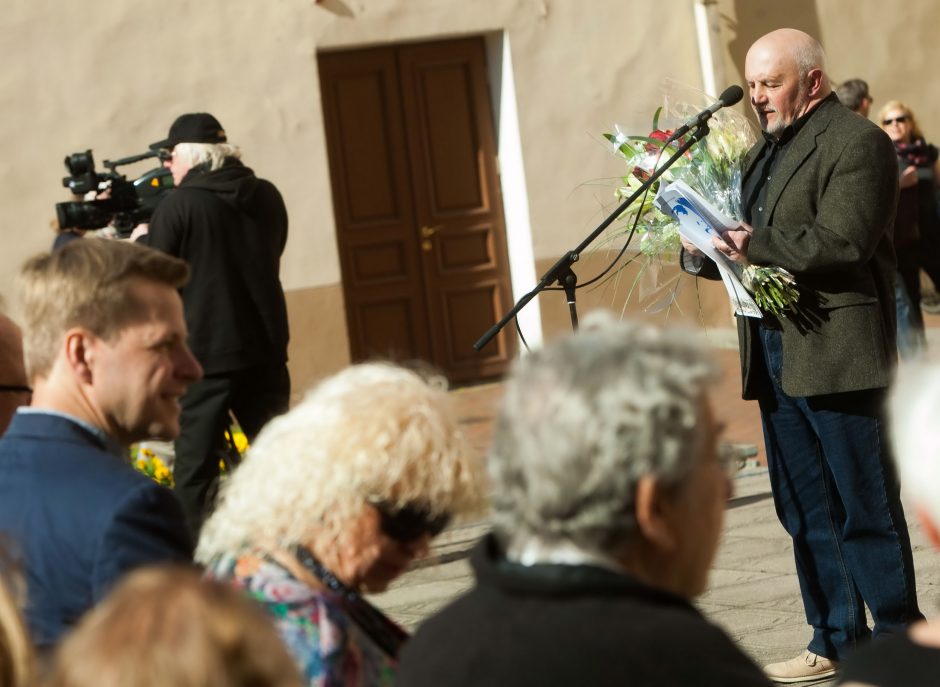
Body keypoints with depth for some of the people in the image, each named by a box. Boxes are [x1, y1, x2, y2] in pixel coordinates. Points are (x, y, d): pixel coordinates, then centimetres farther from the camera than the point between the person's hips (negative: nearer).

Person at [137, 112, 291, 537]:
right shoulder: (266, 197, 6)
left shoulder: (179, 205, -10)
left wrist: (140, 240, 16)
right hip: (266, 349, 5)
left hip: (205, 357, -5)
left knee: (195, 469, 0)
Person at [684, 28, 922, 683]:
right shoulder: (766, 149, 19)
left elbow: (843, 242, -19)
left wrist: (754, 246, -22)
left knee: (866, 510, -3)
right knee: (805, 512, 13)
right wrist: (706, 251, -1)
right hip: (776, 353, 9)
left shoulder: (857, 142, -8)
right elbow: (750, 240, 19)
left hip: (837, 352, -9)